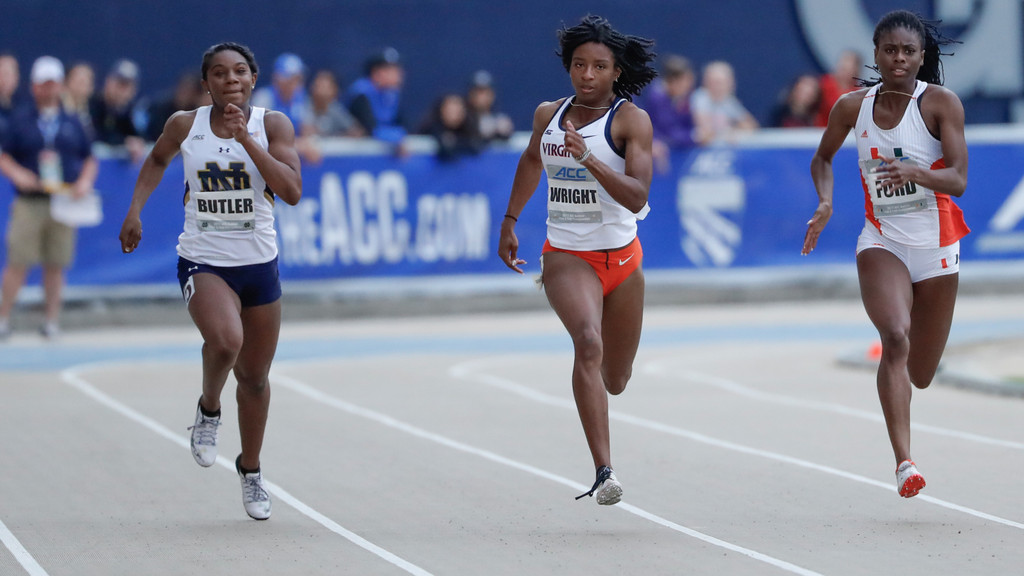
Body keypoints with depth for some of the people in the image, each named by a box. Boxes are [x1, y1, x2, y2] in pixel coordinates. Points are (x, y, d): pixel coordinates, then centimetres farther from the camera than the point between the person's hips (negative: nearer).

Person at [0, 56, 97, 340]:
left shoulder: (72, 122, 12)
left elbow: (89, 159, 16)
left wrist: (85, 182, -2)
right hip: (29, 202, -2)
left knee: (55, 265, 3)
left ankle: (51, 320, 10)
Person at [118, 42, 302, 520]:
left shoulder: (273, 125, -5)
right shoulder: (185, 125, -2)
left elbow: (292, 192, -18)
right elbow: (157, 160, 21)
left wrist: (245, 139, -23)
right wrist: (135, 208, 9)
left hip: (259, 264, 2)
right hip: (203, 261, -2)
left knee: (254, 376, 12)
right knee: (225, 339, -32)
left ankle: (250, 470, 35)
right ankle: (208, 410, 0)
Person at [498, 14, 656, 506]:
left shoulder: (631, 120, -9)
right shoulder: (548, 115, 3)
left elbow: (637, 197, -22)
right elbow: (531, 160, 27)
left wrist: (589, 159, -34)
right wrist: (510, 221, 25)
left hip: (621, 257, 0)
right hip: (566, 256, 0)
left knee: (614, 381, 12)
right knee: (589, 342, -28)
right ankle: (604, 472, -37)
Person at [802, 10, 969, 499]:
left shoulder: (941, 103, -9)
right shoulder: (852, 107, -1)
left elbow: (958, 181, -17)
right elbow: (823, 157, 19)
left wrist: (917, 173, -36)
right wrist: (825, 202, 0)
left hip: (936, 244, 0)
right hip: (882, 241, 0)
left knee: (921, 375, 10)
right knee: (896, 336, -28)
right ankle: (903, 462, -33)